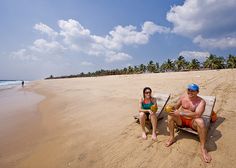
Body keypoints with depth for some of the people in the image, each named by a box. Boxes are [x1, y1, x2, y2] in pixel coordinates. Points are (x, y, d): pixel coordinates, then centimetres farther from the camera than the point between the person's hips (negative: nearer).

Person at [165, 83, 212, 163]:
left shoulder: (201, 101, -16)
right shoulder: (183, 97, -4)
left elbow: (197, 114, -31)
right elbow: (176, 107, 6)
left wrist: (180, 113, -37)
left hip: (193, 122, -3)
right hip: (181, 120, 4)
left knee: (200, 121, -35)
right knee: (170, 115, -20)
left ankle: (203, 148, -18)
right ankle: (172, 138, -6)